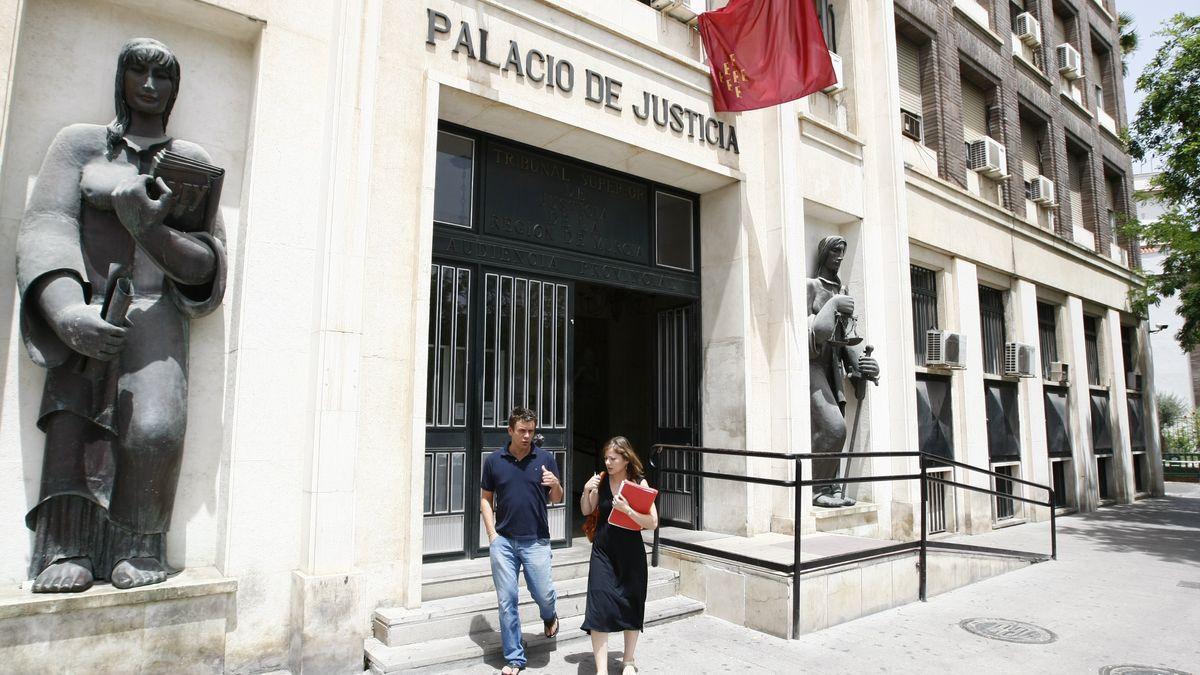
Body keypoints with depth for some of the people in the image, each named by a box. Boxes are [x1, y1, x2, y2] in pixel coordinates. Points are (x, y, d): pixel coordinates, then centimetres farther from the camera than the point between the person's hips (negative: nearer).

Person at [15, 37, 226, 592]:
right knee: (70, 423, -18)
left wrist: (153, 231, -15)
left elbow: (209, 262, 6)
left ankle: (141, 545, -9)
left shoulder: (191, 159, 13)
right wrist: (66, 312, -21)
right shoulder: (81, 142, 13)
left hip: (155, 309, -1)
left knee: (154, 427, -23)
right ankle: (69, 548, -13)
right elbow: (45, 227, -2)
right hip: (84, 307, 1)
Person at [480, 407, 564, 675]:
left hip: (536, 541, -1)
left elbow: (557, 499, 7)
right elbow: (486, 499, 9)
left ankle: (549, 616, 39)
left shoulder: (545, 459, 0)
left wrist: (556, 485, -16)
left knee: (544, 595, 3)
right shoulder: (494, 460, 2)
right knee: (507, 601, 5)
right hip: (503, 540, 1)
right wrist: (492, 534, -1)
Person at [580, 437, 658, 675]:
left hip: (631, 551, -1)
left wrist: (627, 510, -29)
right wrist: (586, 491, -11)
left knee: (631, 605, 13)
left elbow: (652, 523, -16)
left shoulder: (639, 483, -12)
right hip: (603, 551, 1)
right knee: (599, 605, -8)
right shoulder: (601, 479, -5)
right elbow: (586, 511, 7)